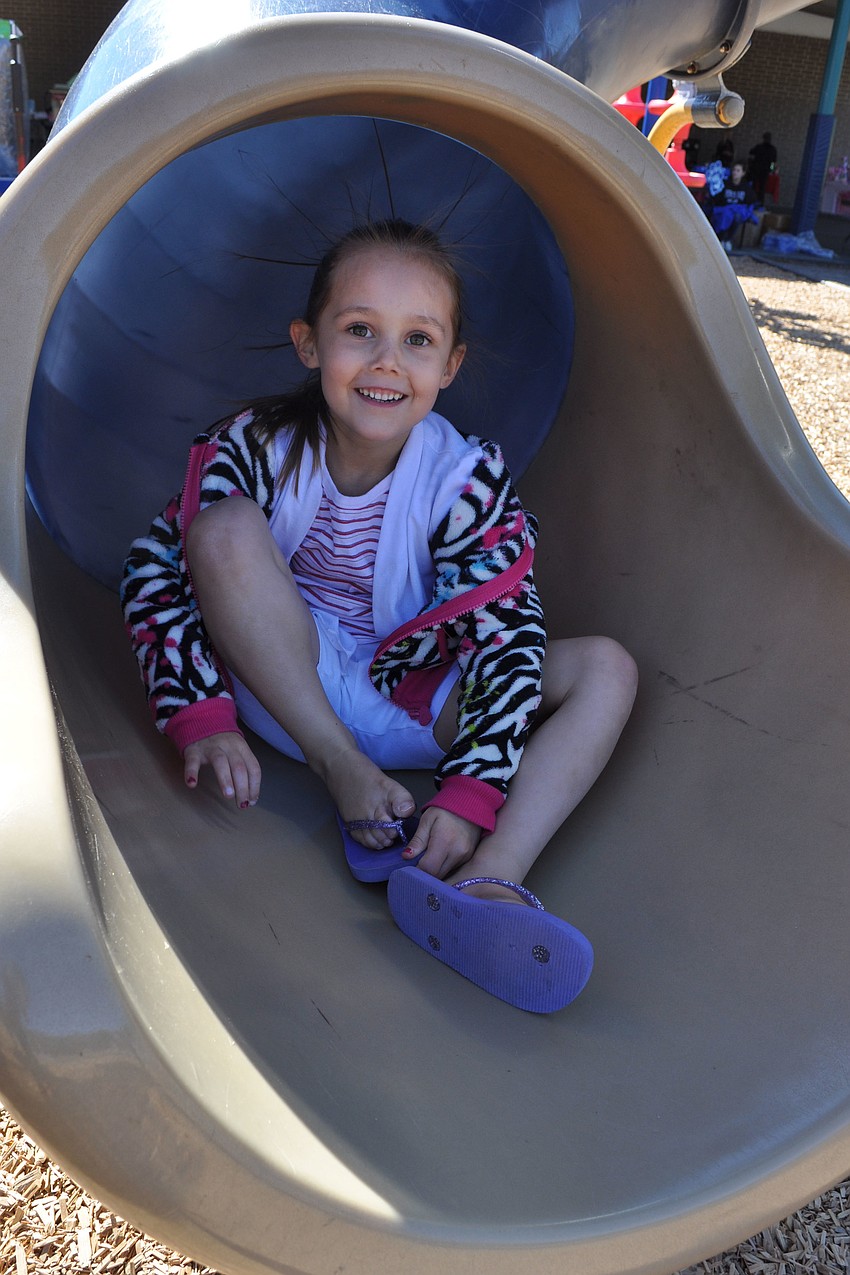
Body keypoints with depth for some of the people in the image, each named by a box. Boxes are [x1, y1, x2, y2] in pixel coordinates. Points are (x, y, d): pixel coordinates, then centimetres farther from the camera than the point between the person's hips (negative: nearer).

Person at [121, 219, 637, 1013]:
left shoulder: (467, 478, -15)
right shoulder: (258, 448, -14)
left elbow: (506, 638, -19)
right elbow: (155, 571, -13)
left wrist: (467, 797, -30)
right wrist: (202, 717, -22)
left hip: (417, 705, 1)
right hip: (290, 689, -1)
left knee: (604, 670, -15)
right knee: (227, 528, -26)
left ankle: (488, 881, -38)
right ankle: (343, 773, -22)